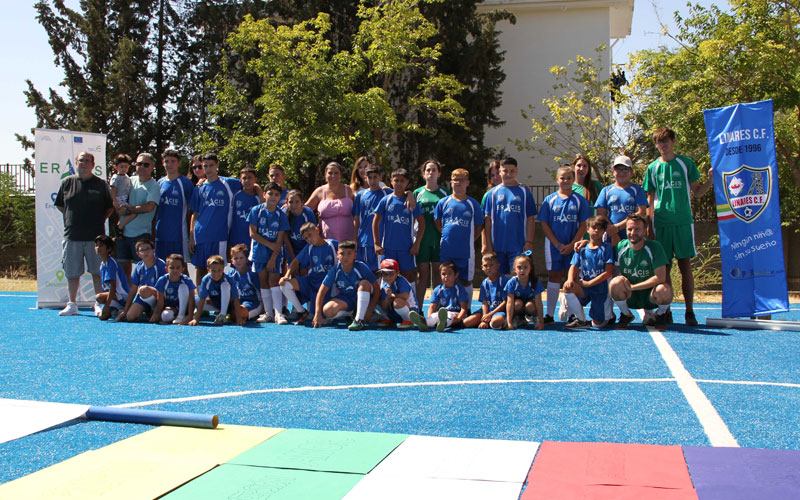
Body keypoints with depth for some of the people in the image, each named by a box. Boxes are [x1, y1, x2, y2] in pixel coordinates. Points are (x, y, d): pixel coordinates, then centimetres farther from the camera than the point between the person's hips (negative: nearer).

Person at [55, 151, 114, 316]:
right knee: (72, 273, 6)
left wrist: (99, 220, 2)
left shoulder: (101, 184, 5)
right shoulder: (67, 183, 9)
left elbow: (110, 207, 11)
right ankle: (71, 304, 16)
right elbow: (59, 205, 18)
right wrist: (72, 217, 9)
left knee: (98, 272, 1)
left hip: (95, 235, -2)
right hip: (72, 235, 2)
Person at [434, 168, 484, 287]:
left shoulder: (473, 204, 1)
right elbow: (437, 223, 14)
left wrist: (469, 240, 0)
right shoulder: (443, 202, 3)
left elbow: (479, 226, 7)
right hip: (446, 251, 1)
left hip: (466, 251, -1)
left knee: (466, 282, 7)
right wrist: (446, 236, 5)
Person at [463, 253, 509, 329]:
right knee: (466, 323, -15)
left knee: (495, 322, -41)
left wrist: (490, 314, -14)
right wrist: (484, 320, -12)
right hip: (487, 310, 5)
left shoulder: (504, 280, -6)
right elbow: (484, 303, 4)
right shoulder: (484, 283, 10)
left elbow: (505, 302, -10)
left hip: (500, 310, -5)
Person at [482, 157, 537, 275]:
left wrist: (529, 242, -5)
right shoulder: (493, 193, 7)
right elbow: (488, 220, 5)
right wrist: (487, 244, 0)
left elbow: (530, 219, 2)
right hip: (497, 246, 2)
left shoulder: (524, 192, 4)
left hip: (518, 246, -2)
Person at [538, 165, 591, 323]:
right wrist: (557, 244, -8)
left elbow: (583, 226, 0)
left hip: (573, 246, 0)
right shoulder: (549, 200, 3)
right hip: (554, 245, 1)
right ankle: (549, 315, 8)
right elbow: (544, 225, 1)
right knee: (554, 276, 4)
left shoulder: (580, 200, 2)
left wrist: (571, 245, -11)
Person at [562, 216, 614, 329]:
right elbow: (573, 267, 1)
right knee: (567, 287, -31)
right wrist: (570, 280, -22)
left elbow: (608, 272, -9)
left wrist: (589, 283, -16)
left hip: (601, 289, -2)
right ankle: (581, 320, -13)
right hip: (584, 289, 2)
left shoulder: (606, 248, -1)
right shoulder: (581, 249, 8)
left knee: (598, 324, -8)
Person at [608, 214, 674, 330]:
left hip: (650, 295, -1)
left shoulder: (654, 247, -14)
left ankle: (660, 314, 4)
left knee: (665, 290, -33)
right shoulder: (620, 247, -7)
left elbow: (660, 278, -21)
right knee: (616, 282, -29)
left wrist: (632, 286, -21)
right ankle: (625, 315, 1)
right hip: (629, 296, 1)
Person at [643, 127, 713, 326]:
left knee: (685, 265, -2)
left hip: (683, 221, -1)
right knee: (663, 267, 3)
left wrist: (711, 181, -10)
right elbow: (650, 200, 11)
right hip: (661, 223, 1)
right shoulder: (653, 168, 9)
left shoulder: (686, 163, 6)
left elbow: (697, 192, 8)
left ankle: (689, 311, 4)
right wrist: (649, 225, 3)